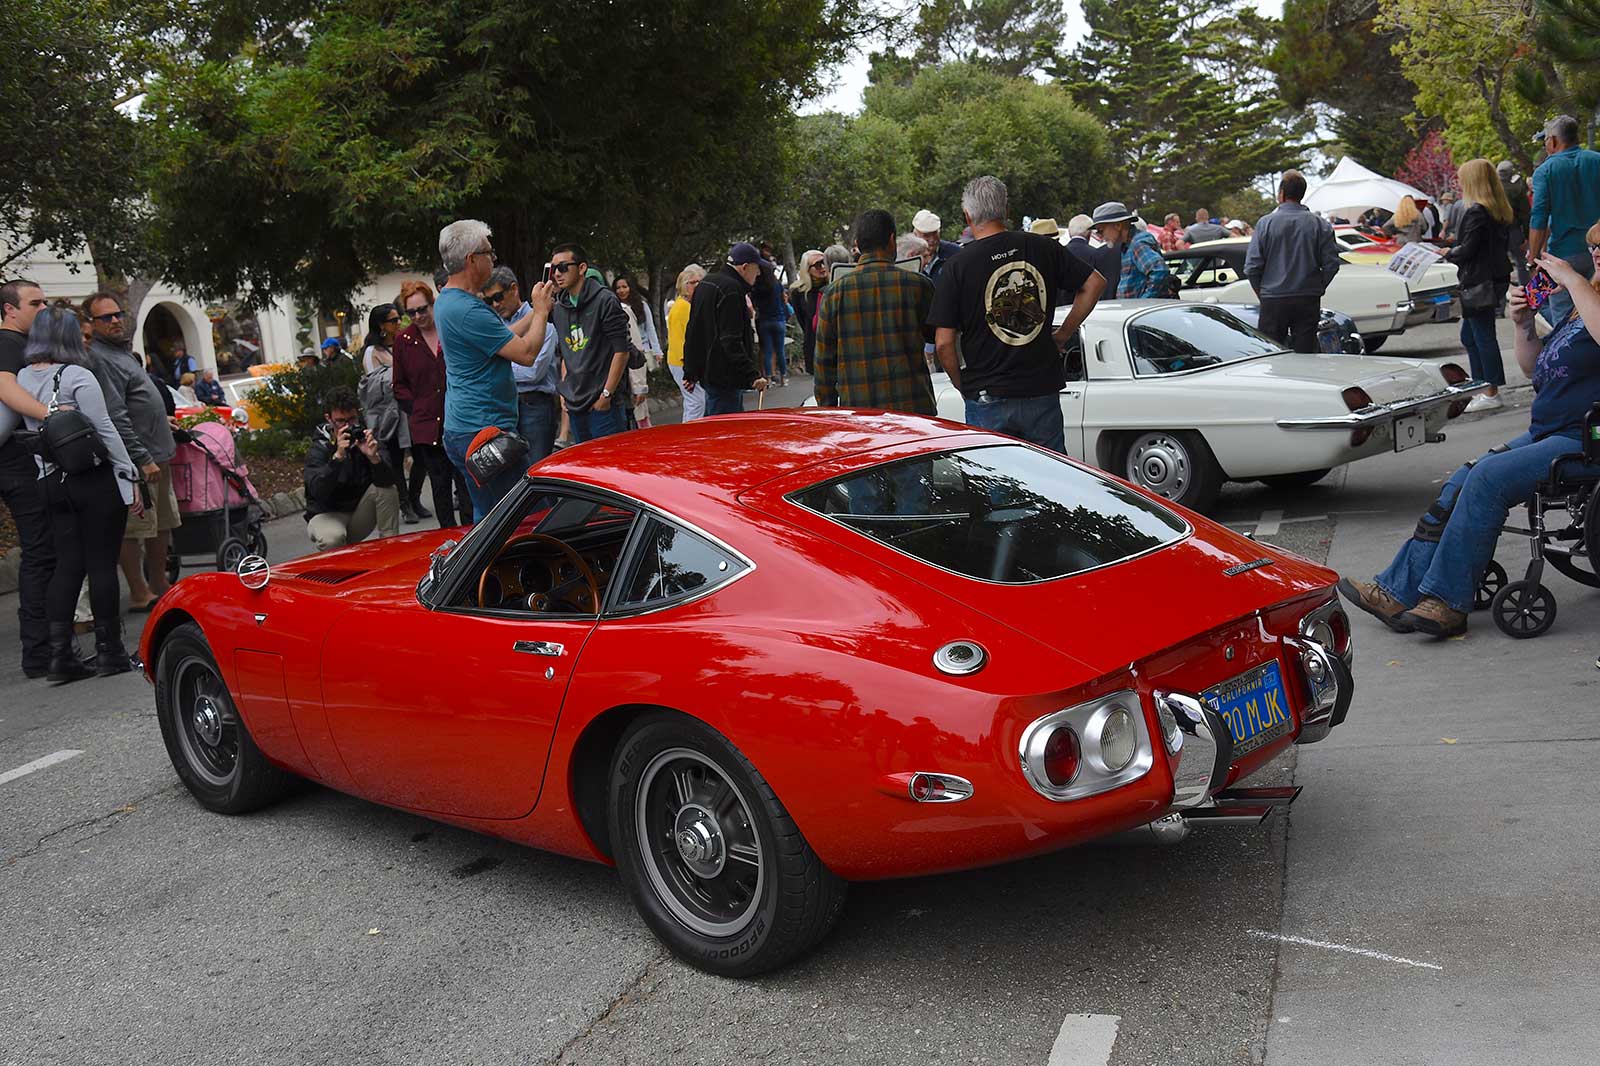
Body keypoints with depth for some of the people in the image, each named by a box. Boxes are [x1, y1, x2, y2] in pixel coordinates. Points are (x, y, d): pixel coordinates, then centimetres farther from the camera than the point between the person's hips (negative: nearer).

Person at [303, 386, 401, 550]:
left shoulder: (367, 438, -7)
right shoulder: (319, 449, -13)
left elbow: (389, 479, -21)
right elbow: (317, 490, -30)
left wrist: (374, 457, -41)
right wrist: (338, 457, -43)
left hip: (359, 515, 4)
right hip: (327, 516, -3)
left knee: (387, 488, -20)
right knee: (333, 538, -36)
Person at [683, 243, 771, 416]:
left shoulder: (706, 282, 17)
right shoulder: (731, 289, -16)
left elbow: (691, 332, 23)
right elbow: (732, 341, -24)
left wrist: (690, 372, 27)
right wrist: (753, 375, -27)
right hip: (724, 377, -10)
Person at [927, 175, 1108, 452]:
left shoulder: (957, 267, -8)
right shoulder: (1043, 248, 0)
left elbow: (944, 343, -10)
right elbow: (1095, 282, 7)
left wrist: (962, 385, 6)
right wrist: (1064, 334, 12)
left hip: (987, 398, -2)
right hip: (1043, 392, 2)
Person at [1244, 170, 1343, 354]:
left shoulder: (1265, 223, -5)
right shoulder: (1320, 225, 1)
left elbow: (1252, 267, -5)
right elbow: (1332, 263, 0)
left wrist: (1262, 293, 8)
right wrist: (1316, 289, 13)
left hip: (1273, 302, -2)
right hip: (1308, 302, 2)